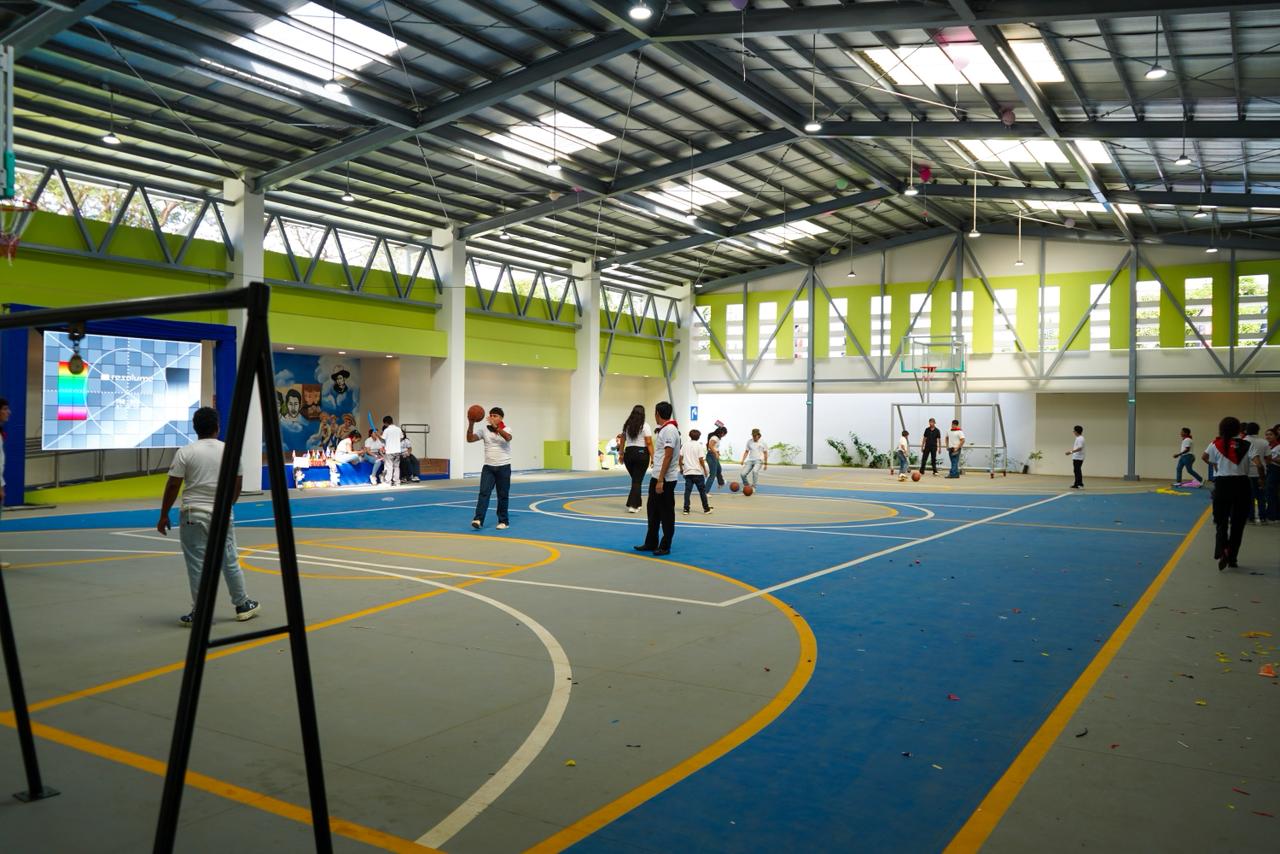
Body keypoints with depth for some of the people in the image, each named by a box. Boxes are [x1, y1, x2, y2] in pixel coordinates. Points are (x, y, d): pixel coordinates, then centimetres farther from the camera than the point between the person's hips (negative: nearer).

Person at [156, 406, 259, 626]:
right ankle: (243, 605, 23)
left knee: (197, 565, 2)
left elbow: (172, 486, -6)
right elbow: (237, 485, 10)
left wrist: (163, 516, 4)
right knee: (230, 561, 13)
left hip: (194, 516, -3)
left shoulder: (186, 452, -6)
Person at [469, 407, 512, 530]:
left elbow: (508, 438, -28)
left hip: (503, 467, -2)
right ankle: (478, 519, -19)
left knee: (503, 495, 4)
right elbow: (470, 439, -6)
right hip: (488, 467, 2)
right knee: (484, 492, -11)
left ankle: (503, 521, 14)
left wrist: (496, 427, -42)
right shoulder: (485, 430, 3)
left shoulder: (506, 429, -4)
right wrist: (471, 424, -21)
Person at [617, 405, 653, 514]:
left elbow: (622, 441, 13)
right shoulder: (644, 425, -5)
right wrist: (652, 457, -10)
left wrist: (621, 454, 22)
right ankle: (632, 505, -7)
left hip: (629, 453, 5)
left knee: (635, 479, 18)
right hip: (642, 454, -5)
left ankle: (637, 504, 23)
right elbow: (649, 443, -11)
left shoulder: (626, 425, 9)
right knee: (637, 481, -2)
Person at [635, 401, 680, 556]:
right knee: (653, 510, 15)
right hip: (656, 477, 9)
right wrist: (656, 478, 14)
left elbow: (668, 456, -21)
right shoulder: (662, 429, 13)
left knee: (666, 513, 1)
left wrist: (661, 480, -22)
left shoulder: (669, 430, -16)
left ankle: (665, 546, 9)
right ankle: (651, 543, 24)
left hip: (665, 479, -9)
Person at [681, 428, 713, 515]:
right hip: (698, 472, -3)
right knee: (702, 491, 7)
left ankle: (686, 509, 0)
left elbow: (680, 458, 3)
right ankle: (706, 508, 13)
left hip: (687, 472, 3)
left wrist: (681, 468, 15)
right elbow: (701, 460, -11)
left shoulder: (685, 445, 4)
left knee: (687, 491, 3)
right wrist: (705, 470, -2)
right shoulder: (699, 446, -6)